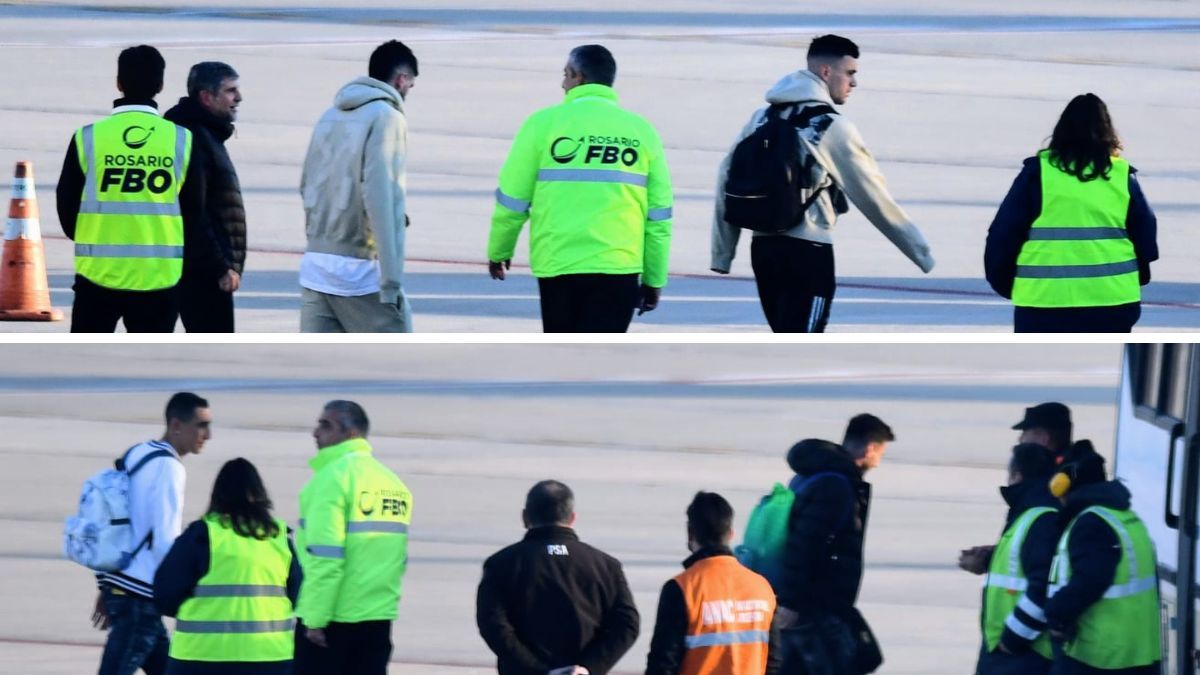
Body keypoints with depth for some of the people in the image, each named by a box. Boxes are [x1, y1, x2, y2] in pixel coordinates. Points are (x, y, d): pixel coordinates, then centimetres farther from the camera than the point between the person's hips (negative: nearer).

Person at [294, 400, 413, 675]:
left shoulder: (334, 476, -11)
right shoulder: (392, 481, 11)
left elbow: (325, 556, -18)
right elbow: (398, 558, 14)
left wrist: (315, 619, -16)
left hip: (333, 620, -7)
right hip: (378, 618, 7)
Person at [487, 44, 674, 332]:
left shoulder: (544, 123, -1)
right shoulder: (641, 131, 5)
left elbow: (512, 199, 2)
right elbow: (658, 214, 6)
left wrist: (498, 251, 18)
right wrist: (654, 279, 14)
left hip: (557, 265, 0)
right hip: (618, 268, 0)